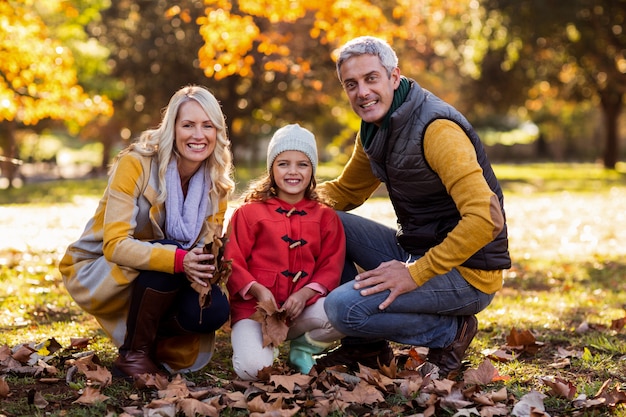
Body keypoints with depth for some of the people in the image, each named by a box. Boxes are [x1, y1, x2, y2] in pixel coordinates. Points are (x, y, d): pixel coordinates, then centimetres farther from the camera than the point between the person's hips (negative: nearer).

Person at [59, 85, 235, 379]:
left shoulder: (217, 181, -7)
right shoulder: (135, 164, -23)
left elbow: (210, 243, -5)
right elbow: (115, 245, -30)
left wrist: (204, 271, -30)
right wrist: (179, 260, -45)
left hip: (163, 284, 5)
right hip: (98, 271, -4)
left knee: (214, 310, -23)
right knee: (168, 255, -33)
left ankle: (153, 340, 7)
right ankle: (132, 353, -15)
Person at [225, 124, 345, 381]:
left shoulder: (325, 217, 14)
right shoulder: (249, 212, 8)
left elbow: (331, 266, 5)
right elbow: (233, 263, 2)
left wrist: (305, 293, -14)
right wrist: (257, 290, -17)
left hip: (304, 306, 2)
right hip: (254, 307, -2)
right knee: (253, 368, -30)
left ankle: (302, 348, 3)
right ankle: (266, 344, 10)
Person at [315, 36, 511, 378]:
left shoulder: (437, 129, -22)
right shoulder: (374, 129, 7)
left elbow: (485, 219, -30)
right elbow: (346, 192, 21)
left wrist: (415, 273, -26)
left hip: (466, 273, -9)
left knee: (343, 308, -23)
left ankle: (450, 332, 0)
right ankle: (365, 345, 10)